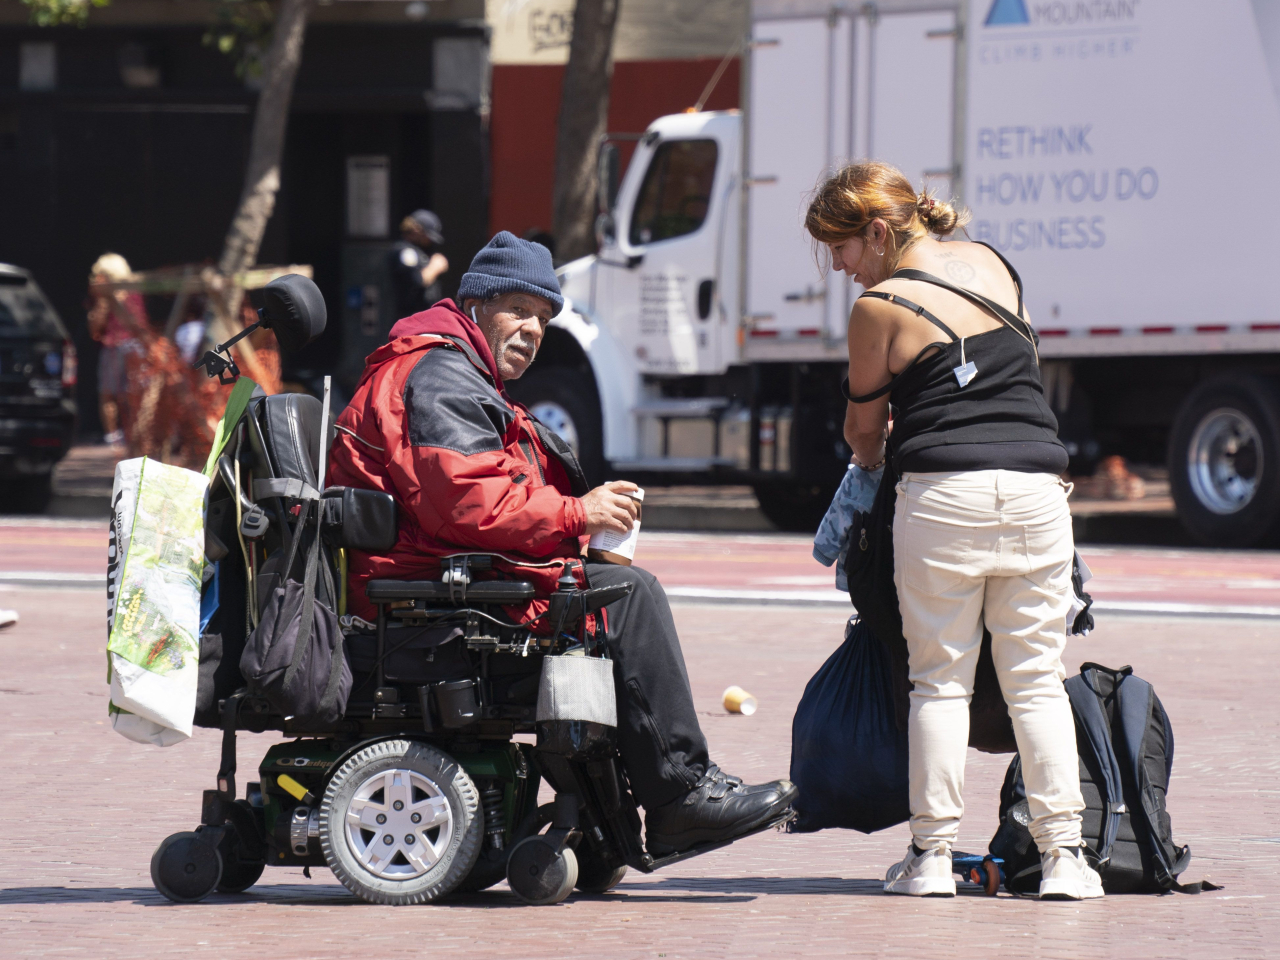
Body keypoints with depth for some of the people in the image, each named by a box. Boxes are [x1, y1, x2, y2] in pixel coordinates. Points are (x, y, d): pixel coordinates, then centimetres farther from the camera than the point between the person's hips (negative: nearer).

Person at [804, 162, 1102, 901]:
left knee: (941, 679, 6)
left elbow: (864, 428, 8)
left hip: (944, 494, -4)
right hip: (1037, 488, 4)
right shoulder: (991, 263, 12)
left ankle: (933, 853, 4)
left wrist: (872, 464, 30)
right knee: (1037, 678, 7)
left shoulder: (881, 308, -3)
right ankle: (1064, 852, 0)